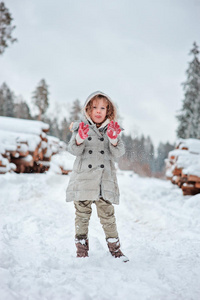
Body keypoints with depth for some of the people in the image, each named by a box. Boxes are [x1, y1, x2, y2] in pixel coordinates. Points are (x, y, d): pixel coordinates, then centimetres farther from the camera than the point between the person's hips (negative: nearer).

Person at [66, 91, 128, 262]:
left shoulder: (112, 129, 8)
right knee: (82, 216, 7)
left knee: (108, 216, 2)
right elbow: (74, 150, -6)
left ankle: (115, 248, 16)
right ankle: (81, 249, 19)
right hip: (83, 180, 0)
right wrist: (80, 138, -26)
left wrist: (114, 139, -22)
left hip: (105, 182, 1)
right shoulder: (80, 128, 5)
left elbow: (118, 153, -2)